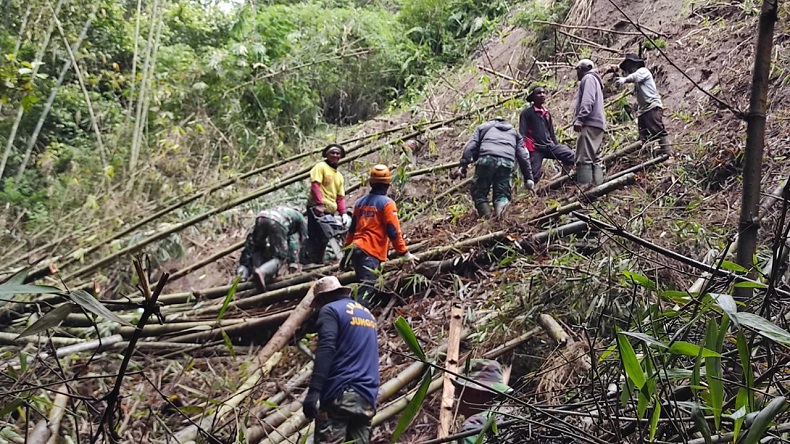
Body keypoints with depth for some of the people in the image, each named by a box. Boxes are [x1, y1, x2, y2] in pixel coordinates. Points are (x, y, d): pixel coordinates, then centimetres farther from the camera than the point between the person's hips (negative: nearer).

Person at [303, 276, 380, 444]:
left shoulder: (331, 310, 0)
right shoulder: (367, 313, 24)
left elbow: (326, 349, -16)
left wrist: (314, 390, -23)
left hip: (340, 394, -7)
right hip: (367, 396, 7)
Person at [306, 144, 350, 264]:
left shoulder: (339, 176, 23)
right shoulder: (321, 167, 0)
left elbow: (340, 197, 20)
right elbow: (315, 185, -14)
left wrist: (343, 213, 6)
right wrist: (319, 203, -25)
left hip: (330, 211, 8)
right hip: (317, 209, -8)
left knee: (324, 239, 6)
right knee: (314, 237, -12)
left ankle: (318, 262, 10)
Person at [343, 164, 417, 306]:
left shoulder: (360, 202, 13)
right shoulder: (387, 203, -7)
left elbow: (352, 229, 20)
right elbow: (393, 232, -11)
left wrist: (347, 250, 28)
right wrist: (405, 253, -5)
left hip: (356, 249, 8)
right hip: (371, 252, -8)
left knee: (364, 288, 18)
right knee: (368, 290, -13)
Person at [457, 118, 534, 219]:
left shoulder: (483, 127, 33)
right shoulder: (514, 132, 37)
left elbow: (471, 146, 14)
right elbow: (523, 156, 25)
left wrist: (464, 164, 7)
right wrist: (528, 178, 22)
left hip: (486, 158, -1)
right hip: (507, 162, 2)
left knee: (479, 191, 9)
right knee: (502, 193, 13)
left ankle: (485, 215, -16)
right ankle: (501, 204, -21)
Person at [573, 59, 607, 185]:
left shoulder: (588, 78, 1)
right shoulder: (595, 80, 31)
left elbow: (587, 101, -15)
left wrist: (579, 119, -23)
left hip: (590, 123, -10)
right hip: (597, 123, 10)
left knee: (584, 158, -18)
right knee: (595, 159, 5)